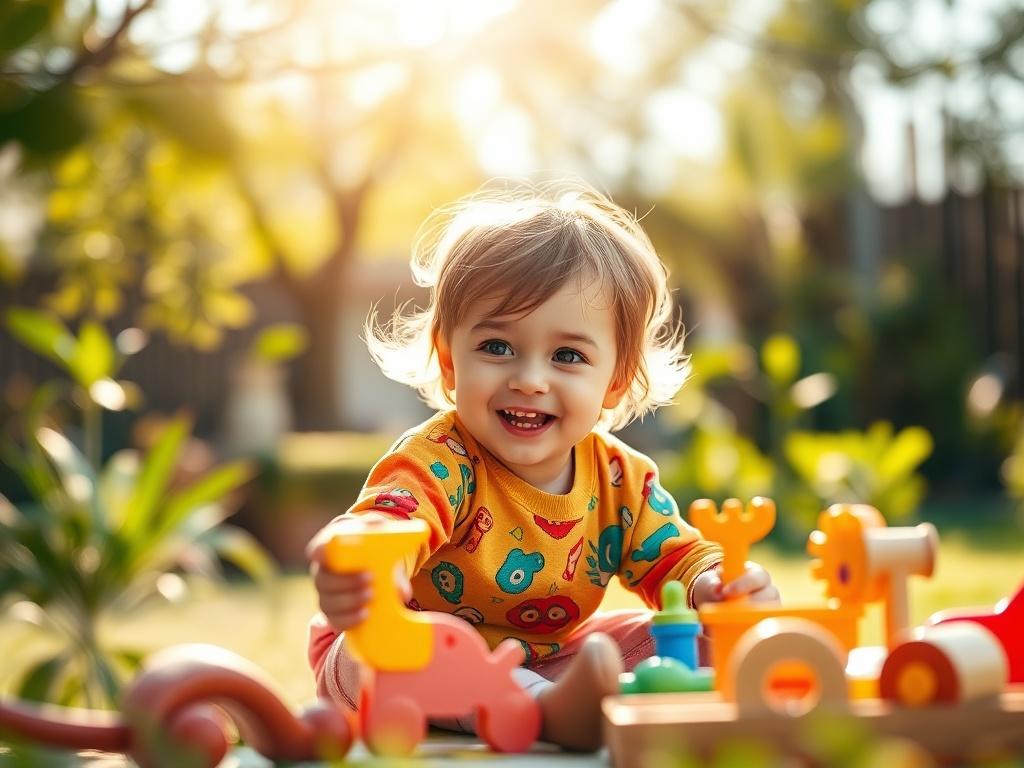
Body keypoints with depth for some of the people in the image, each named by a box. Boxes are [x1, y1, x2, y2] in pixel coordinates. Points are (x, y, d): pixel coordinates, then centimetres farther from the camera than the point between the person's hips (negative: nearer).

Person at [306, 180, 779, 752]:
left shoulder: (620, 478, -9)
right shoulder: (440, 465, -28)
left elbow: (674, 559, -3)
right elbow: (386, 523, -47)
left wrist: (716, 586, -29)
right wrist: (357, 570, -73)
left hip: (544, 660, 5)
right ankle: (552, 712, -50)